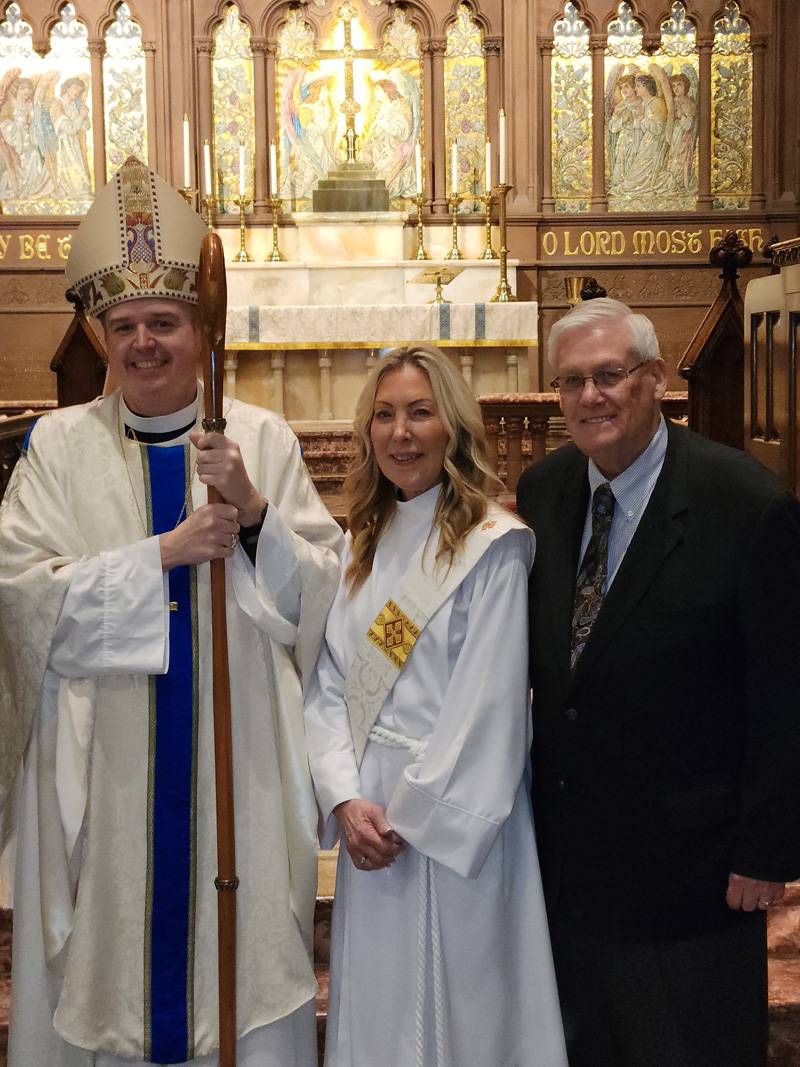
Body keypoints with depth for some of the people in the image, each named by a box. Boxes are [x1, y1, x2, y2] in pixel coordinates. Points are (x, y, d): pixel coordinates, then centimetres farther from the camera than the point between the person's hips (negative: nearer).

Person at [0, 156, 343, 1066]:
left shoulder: (262, 438, 3)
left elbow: (319, 588, 1)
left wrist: (252, 508, -16)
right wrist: (167, 552, -13)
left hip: (237, 758, 1)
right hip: (103, 765, 0)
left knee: (241, 945, 6)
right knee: (108, 955, 6)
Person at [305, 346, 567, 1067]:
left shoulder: (494, 546, -9)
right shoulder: (359, 548, 9)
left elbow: (489, 707, -14)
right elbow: (329, 687, 6)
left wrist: (409, 816, -12)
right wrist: (346, 801, -8)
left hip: (457, 822, -5)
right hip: (368, 822, 5)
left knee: (456, 1009, 5)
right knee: (376, 1007, 14)